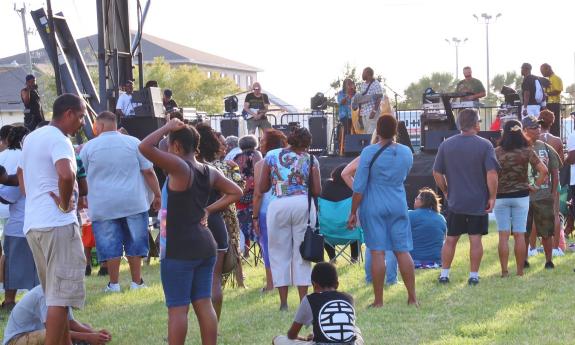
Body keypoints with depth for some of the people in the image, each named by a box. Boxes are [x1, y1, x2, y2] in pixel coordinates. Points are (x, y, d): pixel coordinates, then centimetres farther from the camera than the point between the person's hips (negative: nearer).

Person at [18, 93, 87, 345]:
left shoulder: (32, 137, 18)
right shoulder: (59, 139, -11)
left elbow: (21, 175, 33)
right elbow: (66, 175, -31)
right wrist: (65, 204, -16)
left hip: (33, 223, 9)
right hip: (57, 224, -9)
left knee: (53, 293, 17)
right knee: (61, 295, -8)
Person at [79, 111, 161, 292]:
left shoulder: (89, 147, -1)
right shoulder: (133, 143, 2)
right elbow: (148, 171, -1)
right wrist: (157, 195, 7)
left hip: (103, 206, -1)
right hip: (133, 202, 1)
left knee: (110, 244, 4)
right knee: (134, 242, 9)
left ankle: (114, 283, 5)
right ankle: (136, 281, 11)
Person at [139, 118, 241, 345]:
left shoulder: (179, 167, -14)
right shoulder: (210, 172, 8)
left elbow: (145, 148, -23)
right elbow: (236, 192, 20)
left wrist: (167, 128, -10)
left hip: (179, 248, -7)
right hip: (206, 244, 7)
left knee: (177, 308, -3)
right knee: (204, 303, 11)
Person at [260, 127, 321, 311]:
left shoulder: (271, 156, 5)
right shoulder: (310, 159, 4)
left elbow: (262, 188, 7)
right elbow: (317, 191, 2)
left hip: (278, 205, 0)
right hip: (303, 205, 0)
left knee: (279, 254, 8)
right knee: (302, 253, 9)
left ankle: (283, 303, 6)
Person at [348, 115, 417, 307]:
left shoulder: (369, 152, -10)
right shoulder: (406, 152, 2)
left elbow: (359, 186, -9)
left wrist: (353, 213, -3)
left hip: (374, 206, -3)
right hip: (399, 205, 3)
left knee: (377, 252, -2)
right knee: (403, 251, 8)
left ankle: (378, 300, 1)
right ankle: (412, 298, 9)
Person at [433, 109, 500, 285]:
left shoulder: (446, 145, 0)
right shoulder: (485, 145, -9)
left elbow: (437, 173, 2)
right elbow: (492, 174, -15)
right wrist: (492, 197, -6)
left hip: (455, 202, 2)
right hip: (479, 202, -2)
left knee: (451, 239, 11)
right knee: (475, 239, 5)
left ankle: (444, 274, 15)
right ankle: (474, 276, 8)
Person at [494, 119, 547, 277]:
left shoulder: (497, 152, -7)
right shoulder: (527, 151, -3)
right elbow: (543, 170, -8)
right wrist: (536, 186, 4)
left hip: (501, 197, -1)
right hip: (521, 196, 1)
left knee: (503, 236, 2)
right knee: (520, 235, 5)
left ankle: (504, 271, 2)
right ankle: (520, 270, 9)